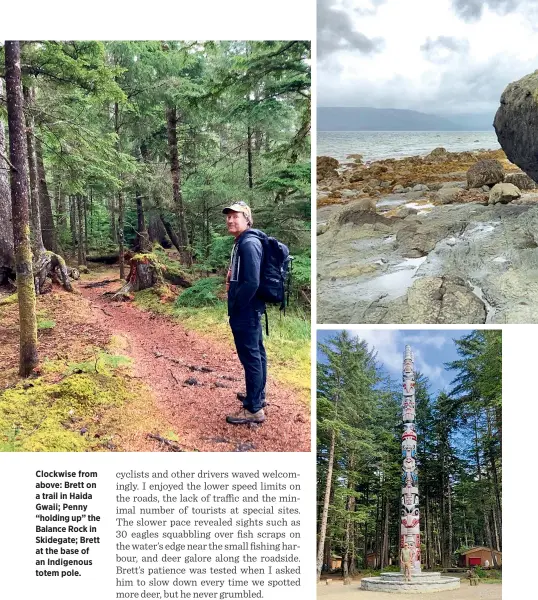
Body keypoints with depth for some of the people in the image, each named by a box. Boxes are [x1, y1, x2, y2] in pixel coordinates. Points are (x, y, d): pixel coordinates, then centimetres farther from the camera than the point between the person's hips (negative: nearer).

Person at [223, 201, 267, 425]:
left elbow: (252, 282, -27)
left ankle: (254, 409, 3)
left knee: (250, 356, -5)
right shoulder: (243, 242, 13)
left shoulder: (249, 243, -20)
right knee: (257, 352, 19)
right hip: (250, 308, 11)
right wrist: (231, 277, 7)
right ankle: (258, 395, 33)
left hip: (245, 310, -11)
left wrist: (234, 306, -17)